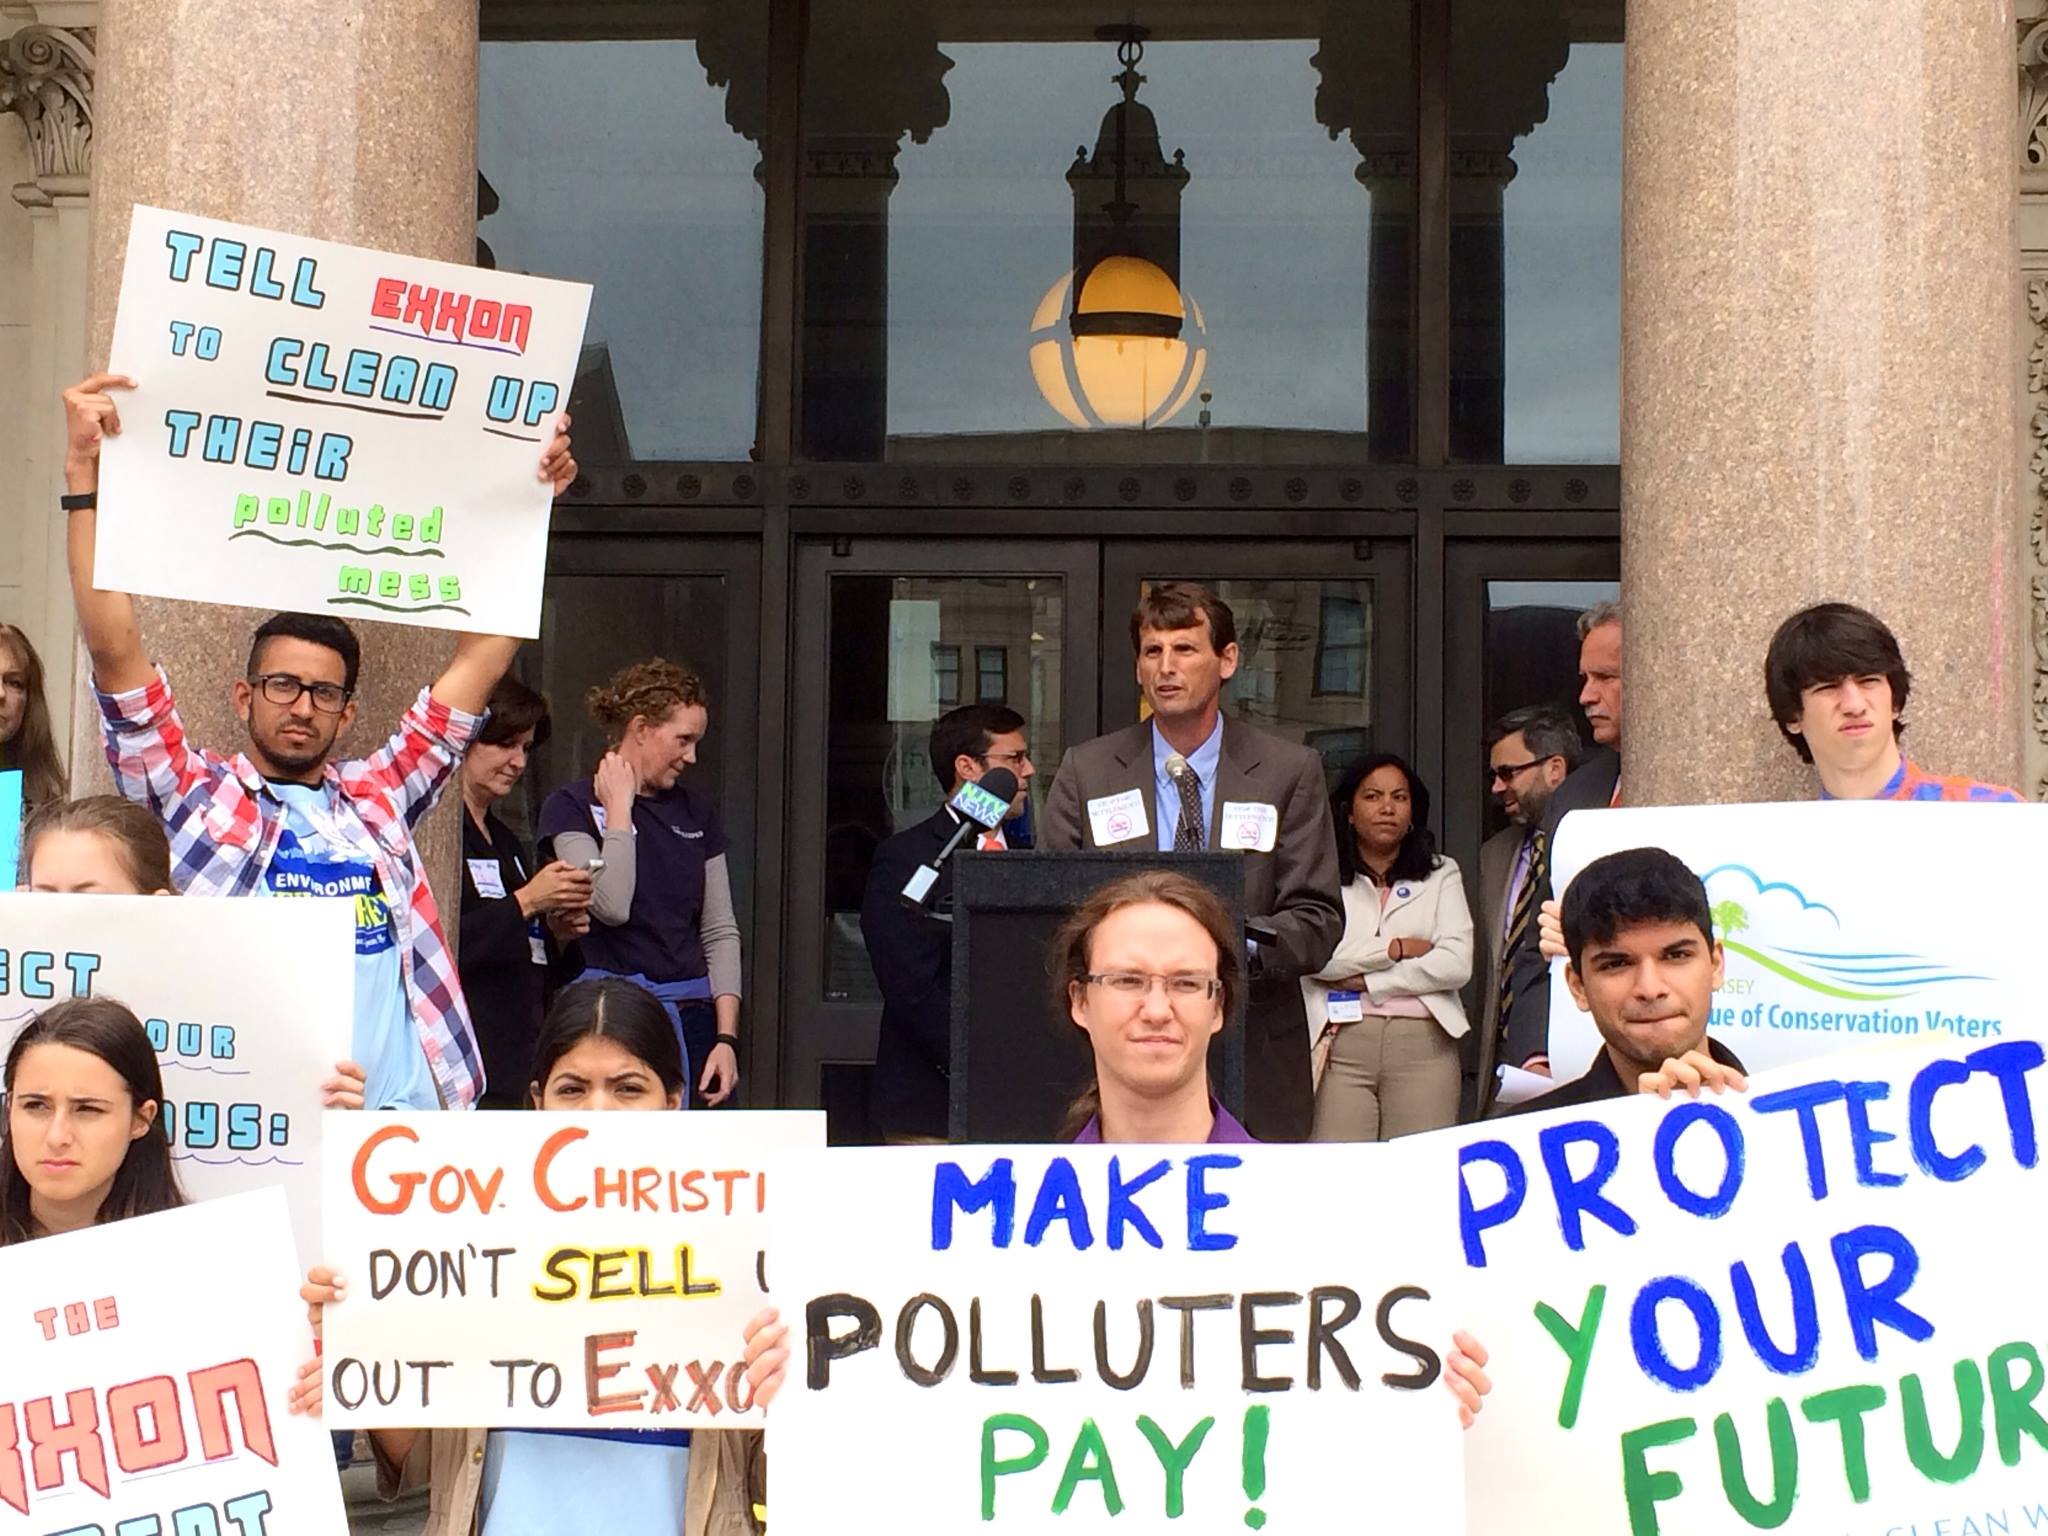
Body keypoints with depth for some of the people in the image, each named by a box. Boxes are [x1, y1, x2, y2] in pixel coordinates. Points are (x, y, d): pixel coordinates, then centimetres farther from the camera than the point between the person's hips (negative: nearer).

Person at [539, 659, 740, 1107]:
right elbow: (612, 905, -17)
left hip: (695, 1018, 5)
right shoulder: (573, 806, -1)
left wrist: (727, 1037, 3)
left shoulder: (696, 811, 14)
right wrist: (620, 808, -7)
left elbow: (721, 932, 13)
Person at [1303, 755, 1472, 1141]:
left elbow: (1458, 964, 1)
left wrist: (1366, 981, -2)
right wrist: (1395, 949, -3)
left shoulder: (1442, 874, 15)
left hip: (1424, 1042, 2)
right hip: (1342, 1041, -1)